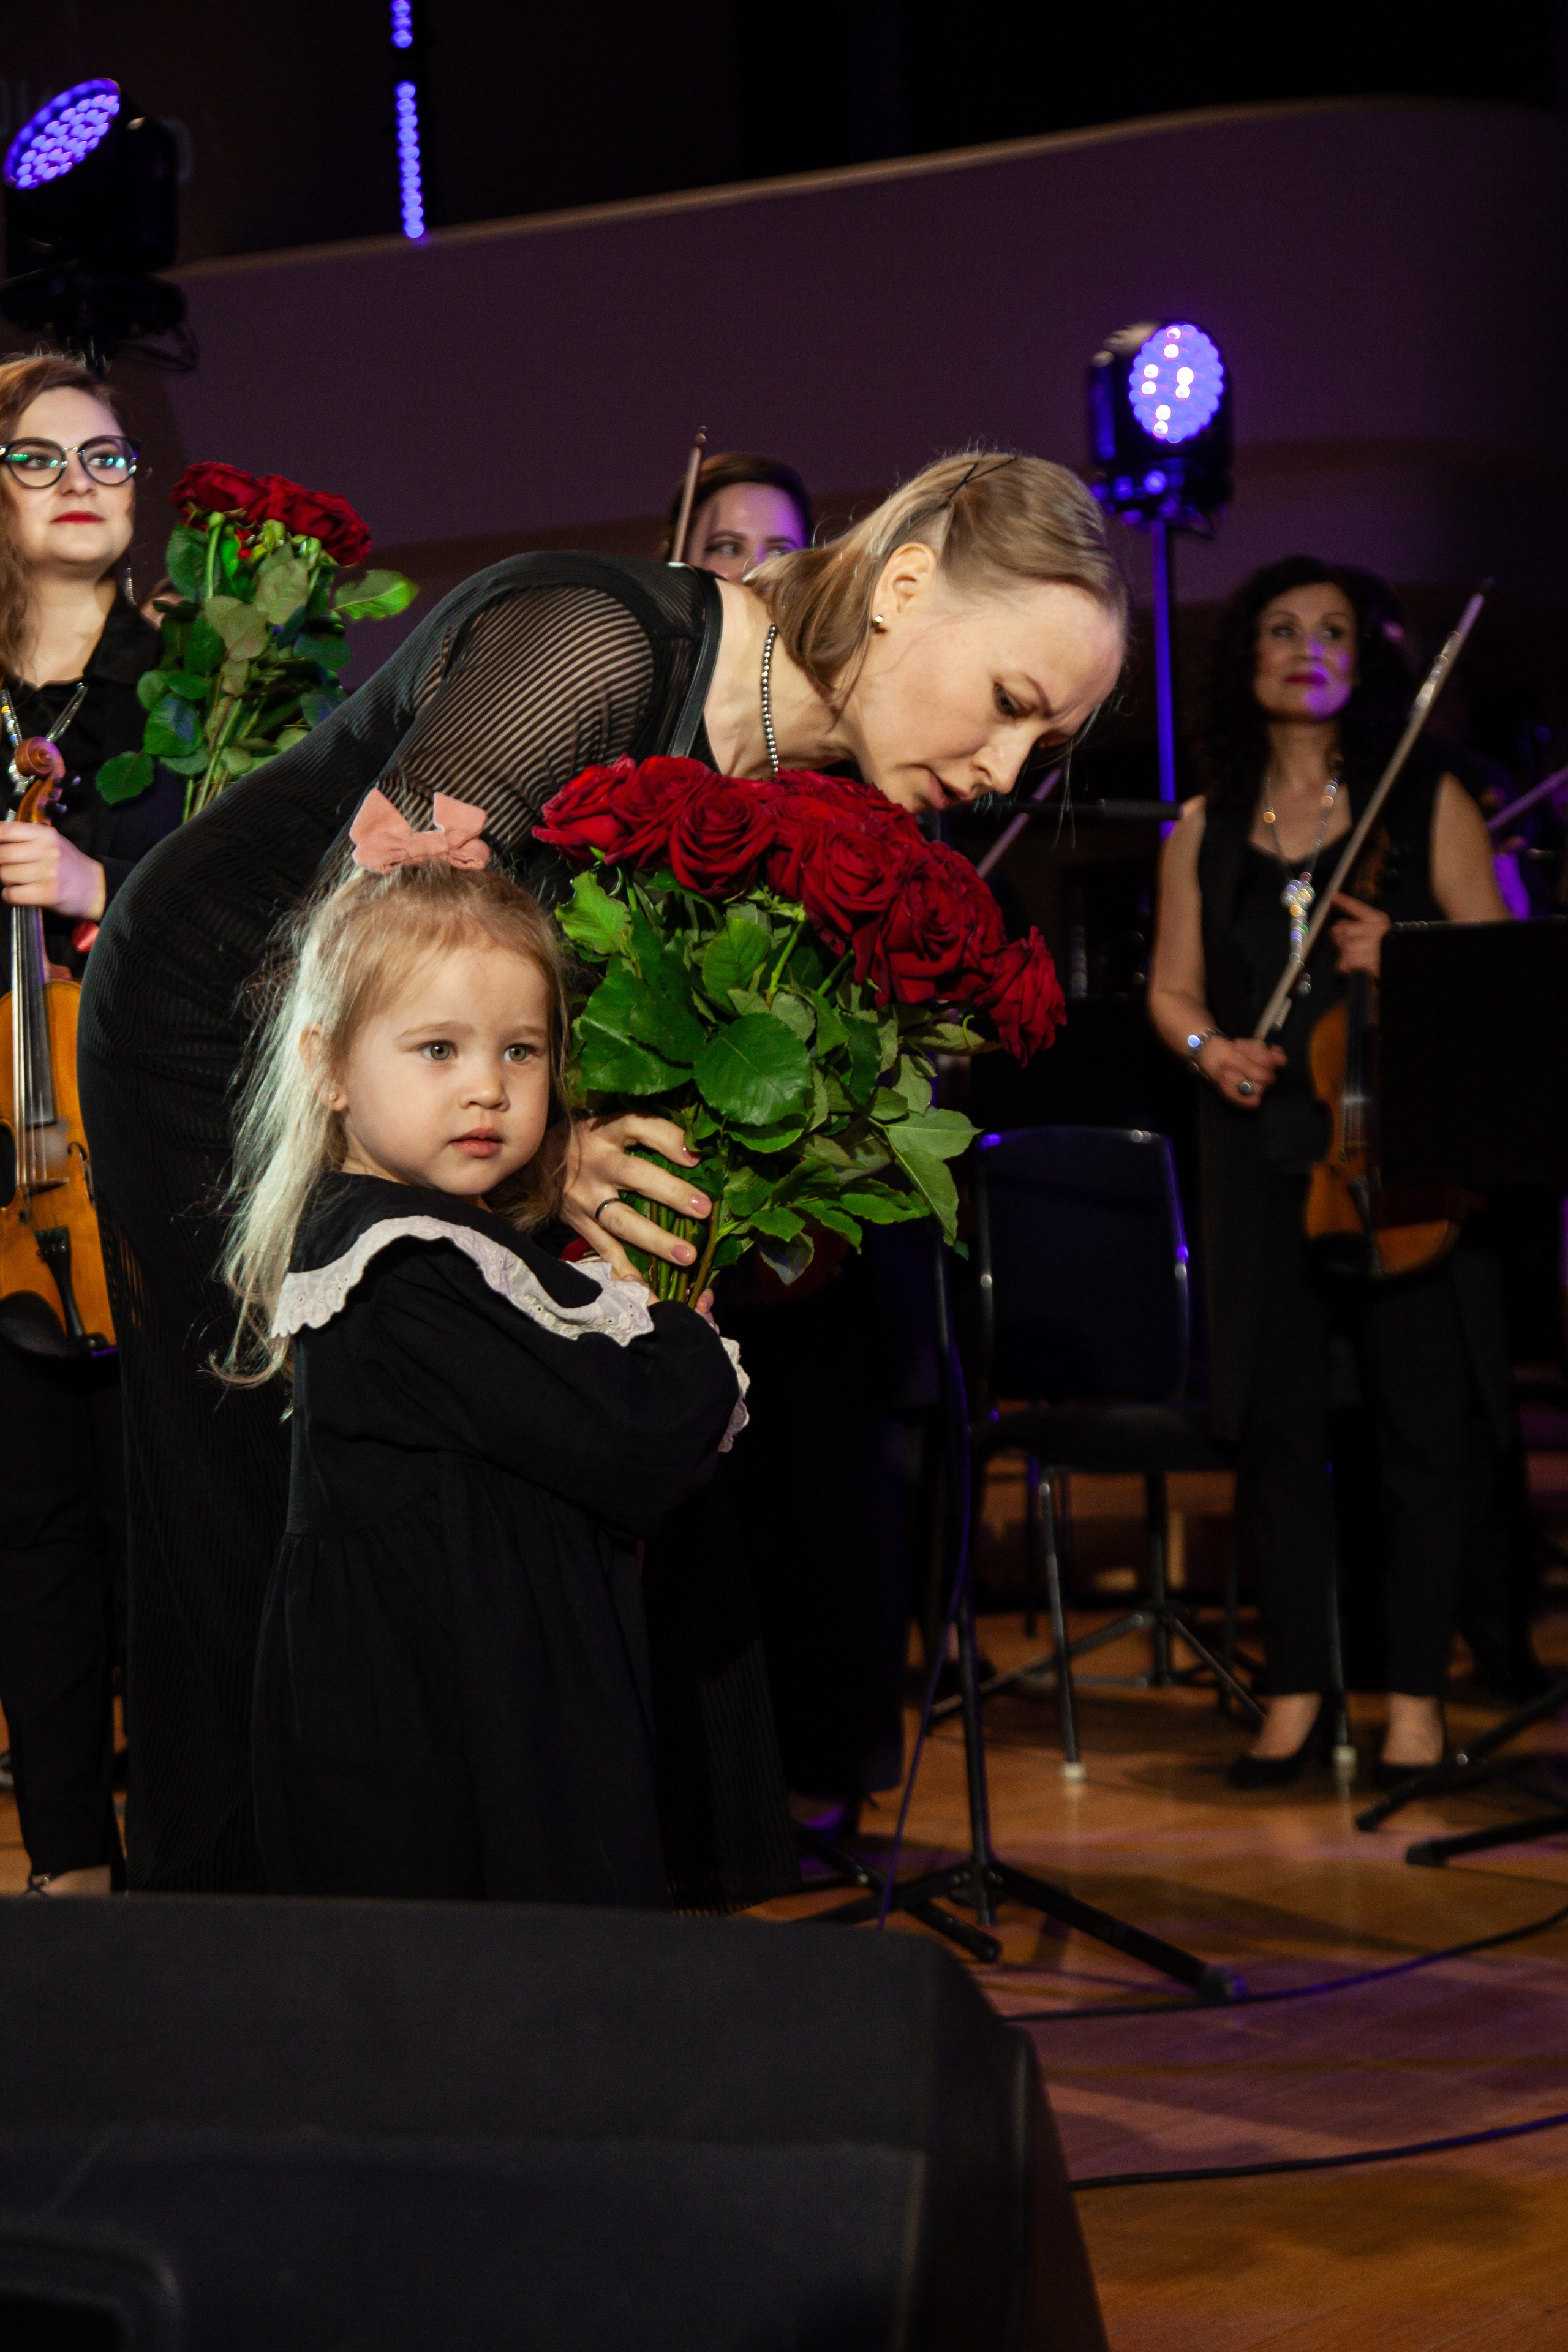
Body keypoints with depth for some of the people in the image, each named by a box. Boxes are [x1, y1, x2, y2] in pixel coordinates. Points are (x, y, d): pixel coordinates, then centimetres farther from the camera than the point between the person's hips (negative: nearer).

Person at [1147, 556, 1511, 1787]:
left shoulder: (1427, 803, 5)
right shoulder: (1208, 829, 13)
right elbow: (1174, 988, 15)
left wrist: (1408, 961, -18)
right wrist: (1210, 1045, -6)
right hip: (1267, 1148, 3)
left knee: (1425, 1426, -2)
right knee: (1278, 1422, 3)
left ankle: (1417, 1695, 7)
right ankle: (1298, 1691, 13)